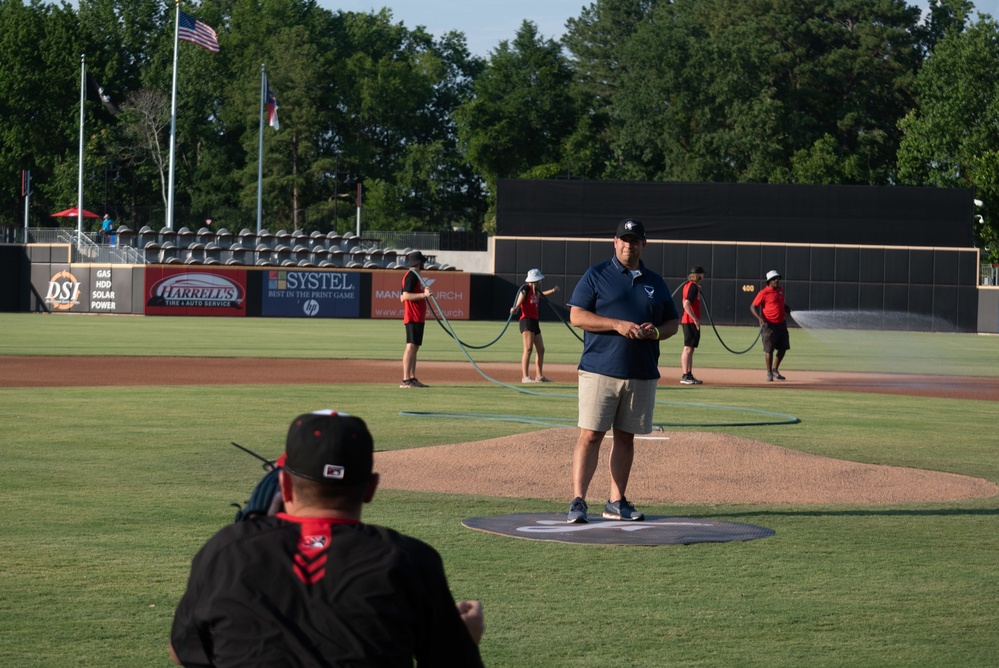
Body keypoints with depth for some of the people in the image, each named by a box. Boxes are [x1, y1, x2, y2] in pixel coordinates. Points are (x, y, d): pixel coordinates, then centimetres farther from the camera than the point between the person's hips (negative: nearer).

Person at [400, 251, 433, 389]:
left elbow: (402, 297, 21)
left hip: (418, 318, 11)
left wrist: (424, 293, 22)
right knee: (411, 346, -14)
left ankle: (412, 379, 14)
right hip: (413, 318, -11)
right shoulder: (411, 276, -11)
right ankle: (405, 380, -18)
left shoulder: (415, 275, 20)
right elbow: (405, 296, -21)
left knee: (415, 347, 11)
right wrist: (423, 294, -26)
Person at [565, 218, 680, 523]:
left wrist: (657, 332, -5)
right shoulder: (596, 275, 2)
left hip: (642, 375, 4)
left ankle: (616, 503, 15)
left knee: (626, 437, 9)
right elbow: (576, 315, -6)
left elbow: (673, 322, 19)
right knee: (590, 435, -9)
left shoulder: (655, 282, 15)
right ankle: (578, 501, -9)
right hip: (600, 370, -4)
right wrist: (618, 324, -16)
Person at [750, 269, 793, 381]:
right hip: (769, 325, -7)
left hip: (781, 324, 7)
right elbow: (752, 307, -11)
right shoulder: (763, 293, -11)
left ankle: (775, 370, 28)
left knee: (783, 348, 12)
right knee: (769, 349, -4)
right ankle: (769, 373, 9)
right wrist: (759, 318, -26)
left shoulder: (780, 290, 11)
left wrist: (788, 309, 8)